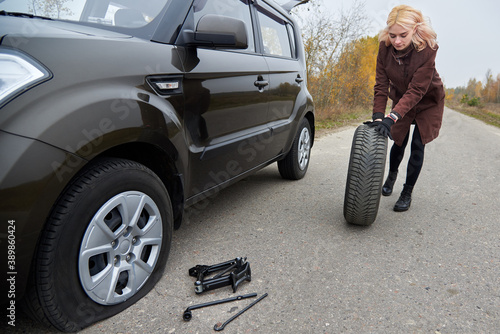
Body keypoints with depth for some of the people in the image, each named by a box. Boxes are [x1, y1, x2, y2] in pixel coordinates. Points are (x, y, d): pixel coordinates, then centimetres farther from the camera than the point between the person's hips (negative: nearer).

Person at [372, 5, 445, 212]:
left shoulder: (427, 48, -32)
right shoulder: (385, 47, -22)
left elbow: (417, 90, -35)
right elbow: (381, 84, -21)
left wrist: (392, 117, -45)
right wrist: (378, 117, -31)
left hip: (427, 102, -3)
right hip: (401, 99, 3)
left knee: (417, 146, -5)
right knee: (399, 142, 9)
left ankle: (407, 193, 9)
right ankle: (391, 175, 39)